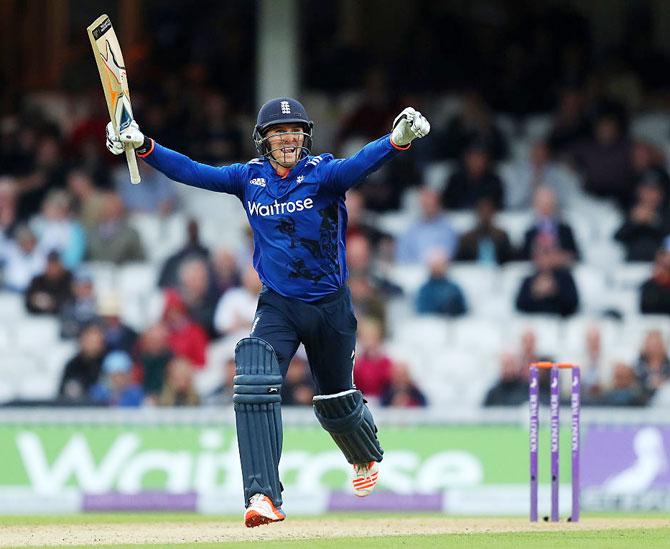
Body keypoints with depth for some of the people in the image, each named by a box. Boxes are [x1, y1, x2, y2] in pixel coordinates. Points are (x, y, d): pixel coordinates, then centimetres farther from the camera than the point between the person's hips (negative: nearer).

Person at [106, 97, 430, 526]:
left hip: (331, 305, -1)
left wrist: (398, 140, -51)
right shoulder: (250, 177, -2)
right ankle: (264, 496, -26)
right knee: (255, 387, -22)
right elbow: (193, 172, -6)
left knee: (337, 401, 15)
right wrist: (142, 146, -18)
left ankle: (366, 455, 51)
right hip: (277, 305, 1)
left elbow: (358, 165, -31)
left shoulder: (322, 173, -12)